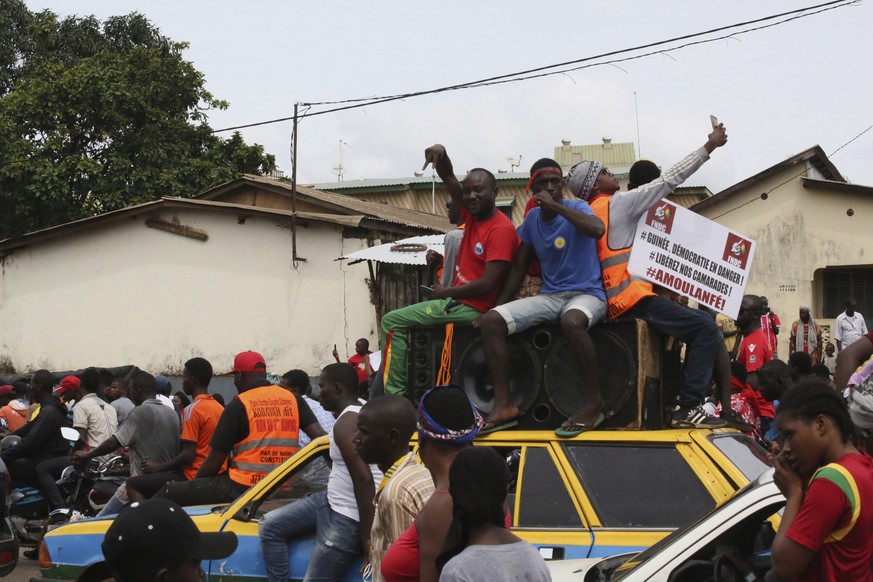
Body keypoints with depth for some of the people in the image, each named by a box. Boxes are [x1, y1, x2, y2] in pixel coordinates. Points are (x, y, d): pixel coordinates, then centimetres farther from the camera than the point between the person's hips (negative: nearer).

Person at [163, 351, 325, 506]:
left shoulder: (238, 405, -6)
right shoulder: (293, 400, 7)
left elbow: (214, 461, -3)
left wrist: (194, 483, 13)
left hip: (243, 490, -6)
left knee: (169, 492, 2)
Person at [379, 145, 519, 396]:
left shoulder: (501, 229, -20)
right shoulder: (473, 214, 5)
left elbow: (487, 284, -25)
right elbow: (448, 178, 7)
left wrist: (445, 292, -12)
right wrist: (441, 154, -16)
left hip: (472, 307, -10)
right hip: (458, 298, 10)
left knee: (393, 321, -9)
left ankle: (394, 394, -9)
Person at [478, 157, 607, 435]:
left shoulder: (576, 207, -6)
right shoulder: (531, 219, 10)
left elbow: (598, 230, -30)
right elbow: (519, 268, 17)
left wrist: (556, 206, -24)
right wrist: (498, 304, 8)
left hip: (587, 294, -6)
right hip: (549, 296, 6)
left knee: (571, 321, -42)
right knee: (491, 321, -14)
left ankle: (593, 400, -23)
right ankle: (503, 404, -15)